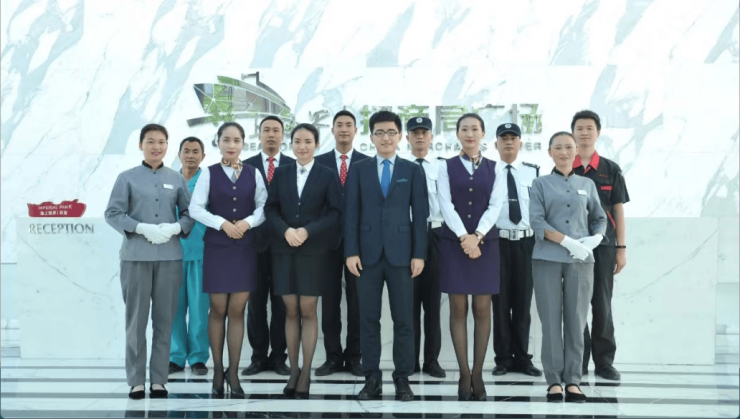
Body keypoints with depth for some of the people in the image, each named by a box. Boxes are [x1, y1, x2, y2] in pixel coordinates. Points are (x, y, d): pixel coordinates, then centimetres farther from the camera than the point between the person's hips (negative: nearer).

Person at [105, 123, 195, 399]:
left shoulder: (177, 179, 9)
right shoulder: (127, 178, 3)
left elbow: (190, 213, 10)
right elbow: (112, 213, -2)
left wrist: (175, 227, -10)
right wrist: (142, 228, -14)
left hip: (169, 256, 2)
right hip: (136, 256, -2)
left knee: (164, 320, 5)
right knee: (136, 320, 1)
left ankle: (158, 379, 13)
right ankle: (136, 381, 10)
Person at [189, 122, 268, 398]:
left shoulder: (253, 174, 5)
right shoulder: (209, 174, 1)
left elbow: (263, 207, 4)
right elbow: (196, 209, -3)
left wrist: (248, 222, -14)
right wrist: (222, 223, -14)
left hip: (245, 248, 1)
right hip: (216, 247, -1)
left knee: (237, 311, 1)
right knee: (218, 310, 3)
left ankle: (233, 373, 8)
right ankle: (218, 372, 14)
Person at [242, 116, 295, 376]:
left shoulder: (294, 166, 6)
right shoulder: (246, 166, 7)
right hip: (255, 241, 1)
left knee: (281, 303, 4)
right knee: (256, 302, 5)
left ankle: (279, 356, 12)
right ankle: (259, 356, 13)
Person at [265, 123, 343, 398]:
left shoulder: (327, 176, 2)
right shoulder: (280, 174, 9)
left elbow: (335, 212, -3)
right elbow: (271, 209, 5)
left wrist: (308, 231, -15)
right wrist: (285, 230, -13)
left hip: (314, 250, -2)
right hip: (284, 249, 2)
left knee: (308, 312, 0)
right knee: (291, 311, 5)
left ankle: (306, 374, 7)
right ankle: (293, 369, 13)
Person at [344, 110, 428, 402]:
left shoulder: (413, 171, 7)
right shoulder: (359, 170, 8)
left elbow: (420, 214, 3)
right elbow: (352, 213, 4)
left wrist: (419, 254, -4)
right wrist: (351, 251, -5)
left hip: (401, 254, 0)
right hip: (368, 254, 1)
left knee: (403, 319, 2)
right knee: (369, 318, 3)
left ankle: (402, 378, 10)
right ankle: (372, 378, 11)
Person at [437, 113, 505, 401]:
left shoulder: (493, 168, 8)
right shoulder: (446, 167, 5)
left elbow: (495, 206, -1)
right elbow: (446, 205, -4)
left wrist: (477, 236, -15)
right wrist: (463, 237, -16)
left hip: (485, 242, 1)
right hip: (454, 242, -1)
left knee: (482, 310, 1)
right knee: (458, 309, 0)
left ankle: (477, 374, 7)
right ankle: (465, 374, 5)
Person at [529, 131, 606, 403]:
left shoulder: (587, 185, 13)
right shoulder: (541, 184, 5)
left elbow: (599, 218, 17)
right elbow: (537, 221, -5)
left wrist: (595, 238, -5)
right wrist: (568, 242, -15)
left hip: (581, 260, 2)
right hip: (548, 259, -2)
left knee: (576, 321, 2)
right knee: (551, 320, -1)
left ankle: (572, 380, 8)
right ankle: (554, 381, 6)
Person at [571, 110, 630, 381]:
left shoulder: (611, 170, 6)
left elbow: (618, 210, 6)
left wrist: (622, 247, 1)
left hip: (603, 245, 0)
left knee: (602, 304, 2)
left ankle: (604, 361, 10)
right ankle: (578, 361, 12)